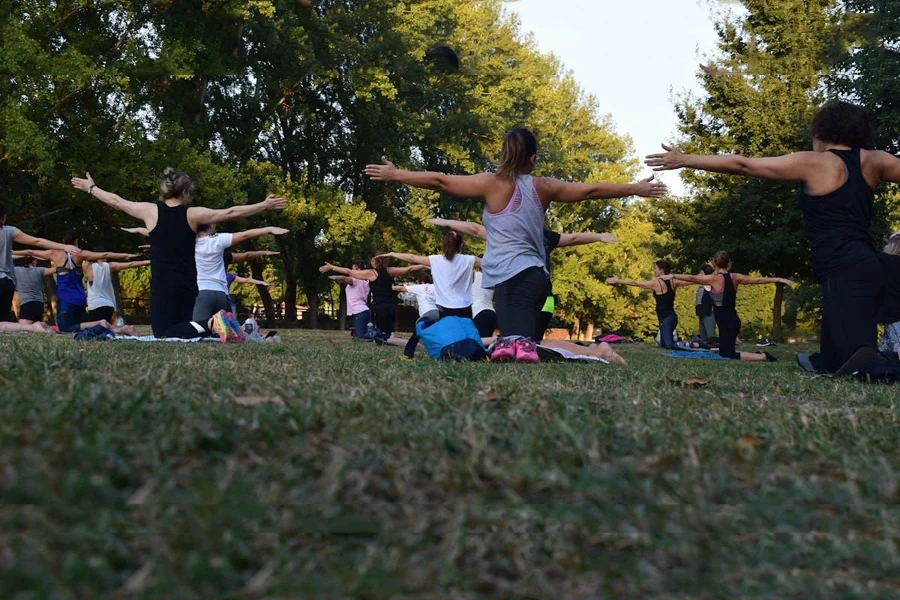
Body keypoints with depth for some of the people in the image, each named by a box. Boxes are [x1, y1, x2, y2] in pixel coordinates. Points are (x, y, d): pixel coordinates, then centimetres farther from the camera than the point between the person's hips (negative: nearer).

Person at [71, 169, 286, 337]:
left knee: (164, 336, -9)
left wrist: (90, 188, 31)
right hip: (188, 284, 2)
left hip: (162, 284, -2)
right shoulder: (193, 214, 2)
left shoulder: (151, 211, 2)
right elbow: (231, 213, 5)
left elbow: (116, 202, 15)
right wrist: (265, 205, 12)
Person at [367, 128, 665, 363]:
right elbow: (591, 190, 18)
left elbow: (440, 181, 0)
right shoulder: (544, 187, 11)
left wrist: (395, 175, 9)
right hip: (534, 275, 4)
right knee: (522, 341, 7)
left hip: (511, 277, -4)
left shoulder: (492, 183, 0)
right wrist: (636, 189, 30)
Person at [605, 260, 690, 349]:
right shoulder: (673, 282, 9)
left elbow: (635, 283, -6)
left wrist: (617, 281, 0)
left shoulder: (656, 283, -10)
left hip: (665, 319, -8)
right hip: (672, 317, 8)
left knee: (669, 345, -12)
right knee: (664, 344, 17)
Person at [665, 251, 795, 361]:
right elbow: (758, 280, 9)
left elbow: (692, 278, -7)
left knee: (728, 355, -5)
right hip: (732, 319, 7)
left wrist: (673, 276, 2)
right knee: (724, 352, 17)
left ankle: (763, 357, -12)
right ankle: (758, 355, 9)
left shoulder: (714, 279, -11)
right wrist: (779, 279, 17)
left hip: (726, 321, -7)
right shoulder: (735, 277, 5)